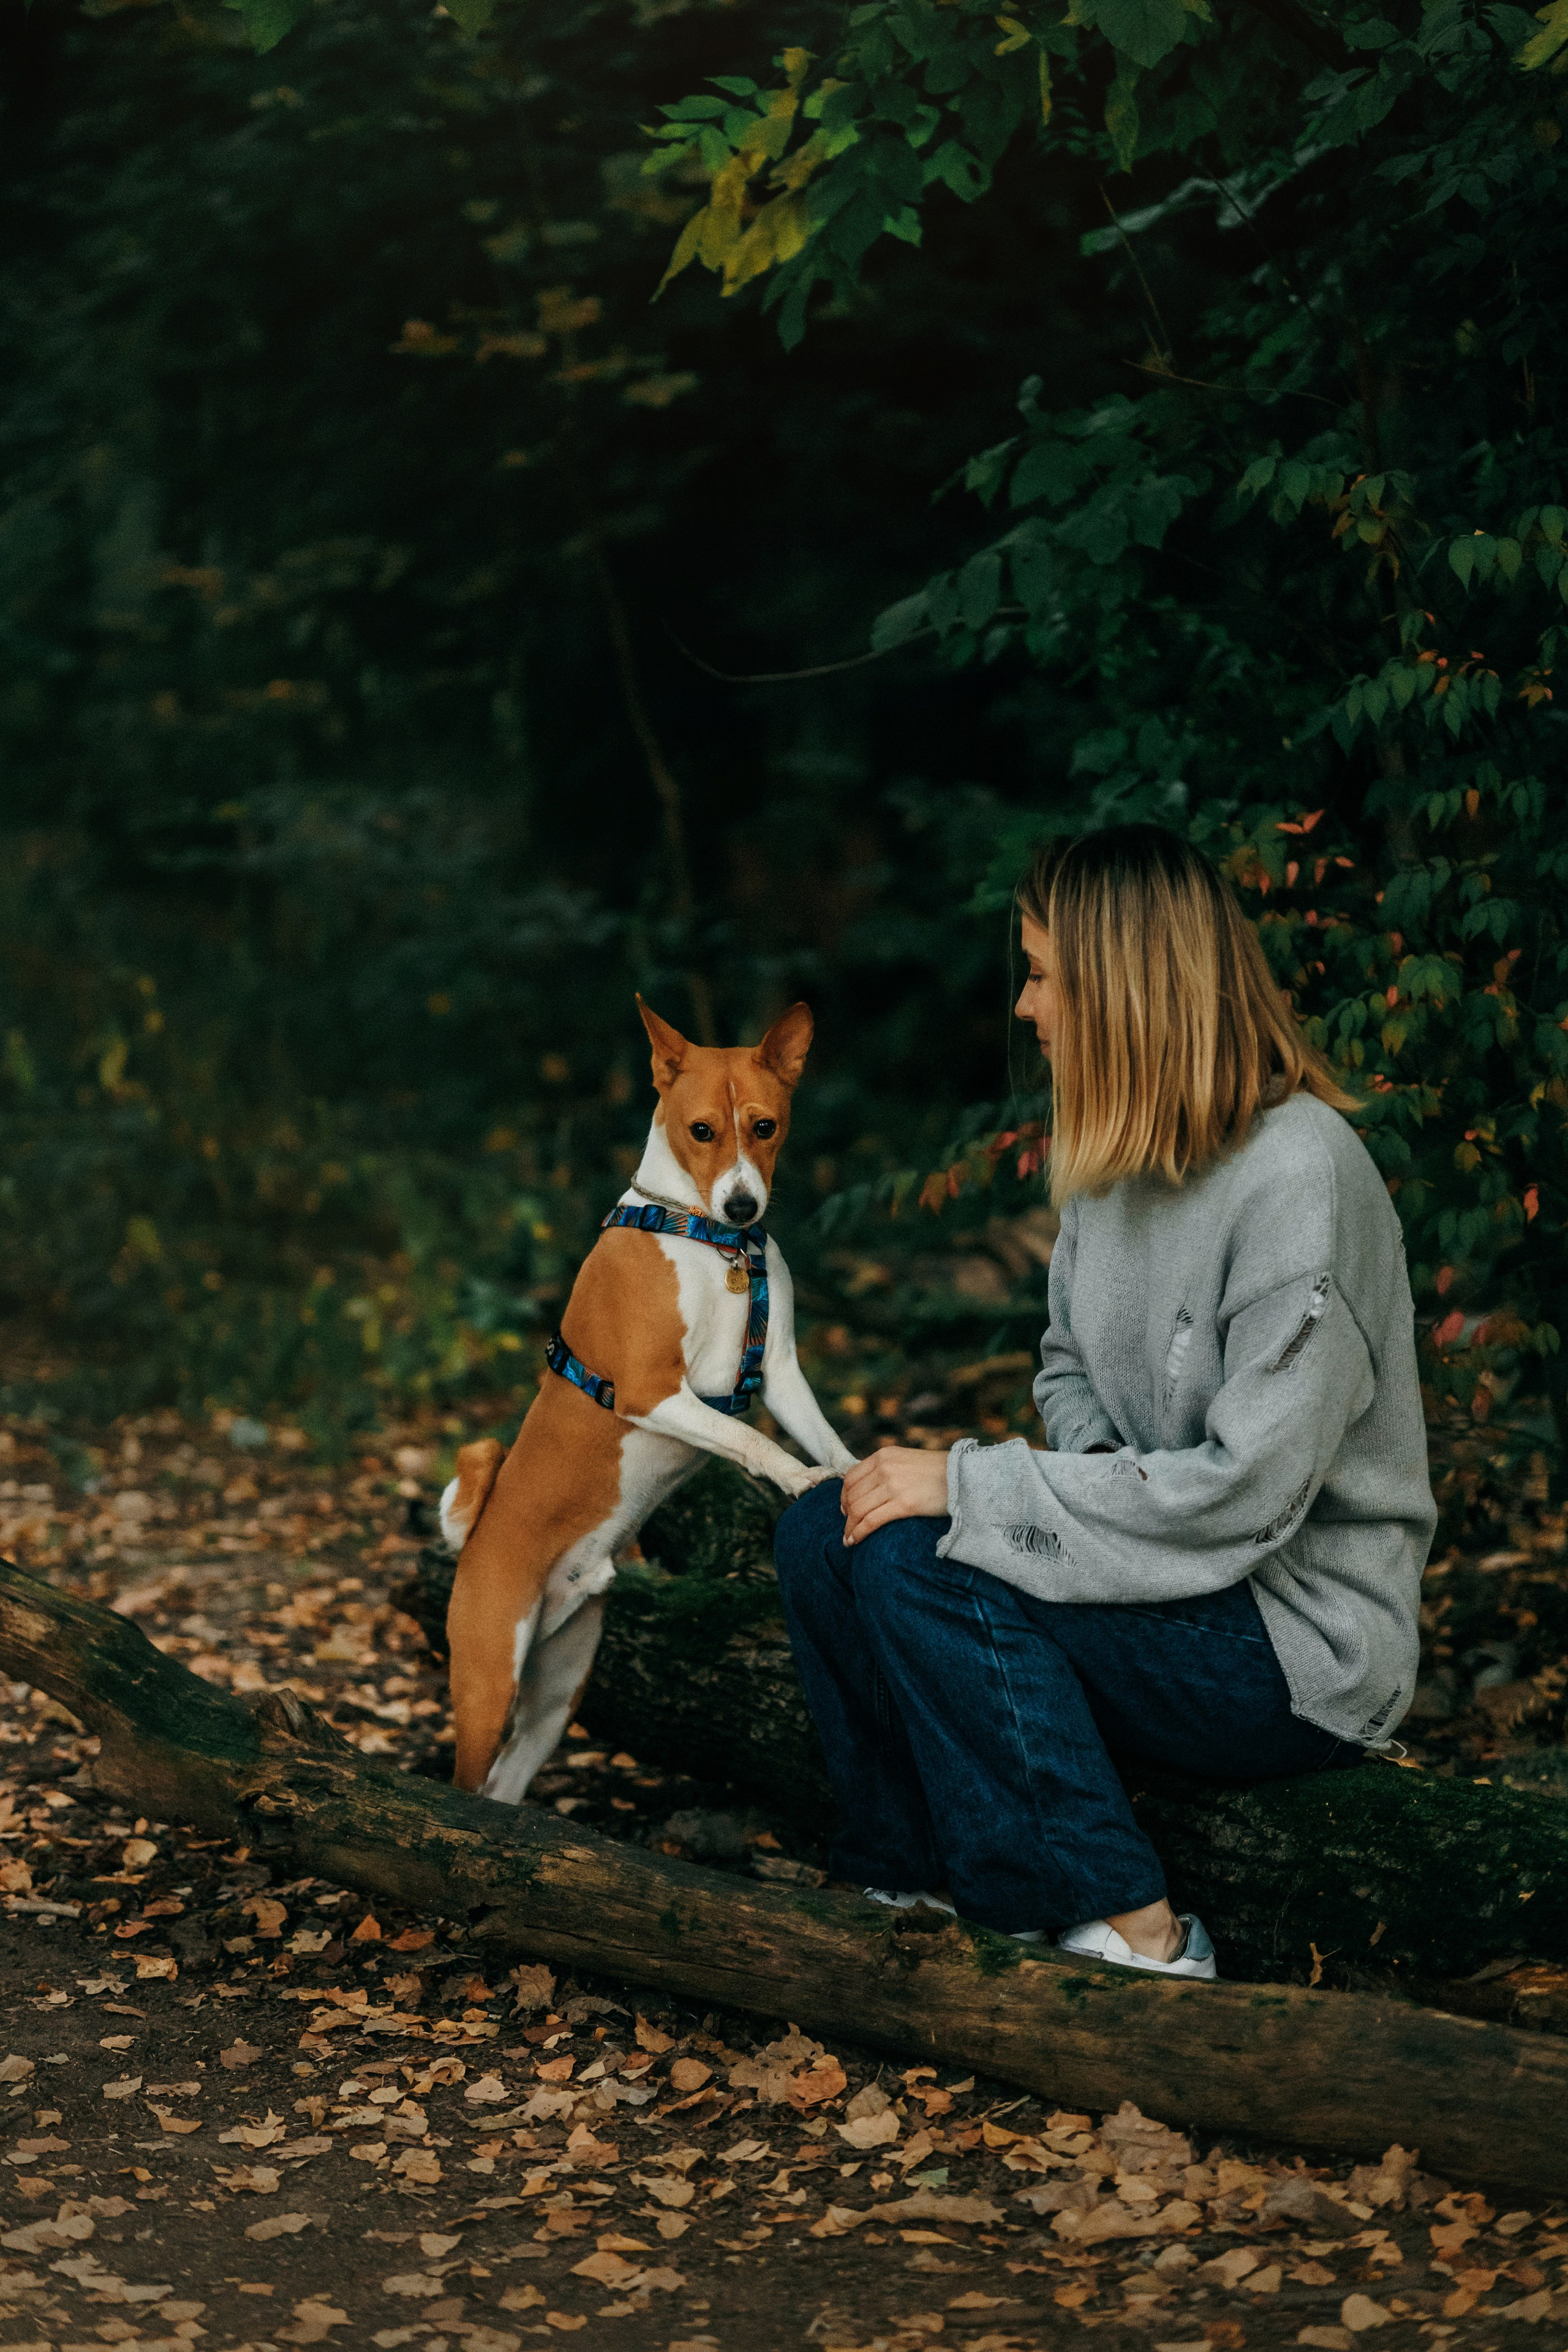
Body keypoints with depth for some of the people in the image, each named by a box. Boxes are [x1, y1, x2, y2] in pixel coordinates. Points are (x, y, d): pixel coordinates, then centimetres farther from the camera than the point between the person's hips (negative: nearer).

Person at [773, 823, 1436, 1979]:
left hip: (1303, 1642, -8)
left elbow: (1247, 1489, -26)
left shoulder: (1299, 1177, -21)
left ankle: (1135, 1939, -14)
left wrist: (970, 1484, -21)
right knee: (821, 1535, -5)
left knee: (918, 1561, -24)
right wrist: (1079, 1469, -5)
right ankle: (913, 1892, 5)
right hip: (1164, 1575, 8)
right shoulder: (1118, 1159, 5)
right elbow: (1069, 1368, 19)